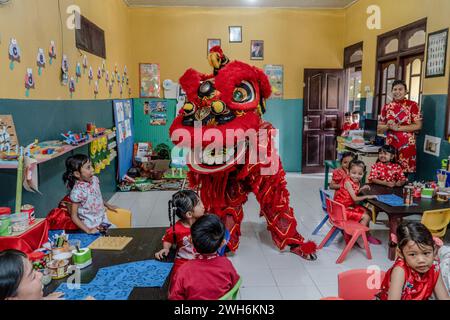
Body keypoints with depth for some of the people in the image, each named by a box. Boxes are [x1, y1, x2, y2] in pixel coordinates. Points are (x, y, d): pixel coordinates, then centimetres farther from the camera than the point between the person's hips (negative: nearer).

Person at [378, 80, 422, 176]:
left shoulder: (412, 105, -1)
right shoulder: (387, 107, 10)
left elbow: (418, 126, -7)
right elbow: (379, 128, 12)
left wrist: (397, 127, -13)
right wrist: (388, 126, -10)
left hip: (407, 145, -3)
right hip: (390, 145, 3)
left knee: (406, 173, -4)